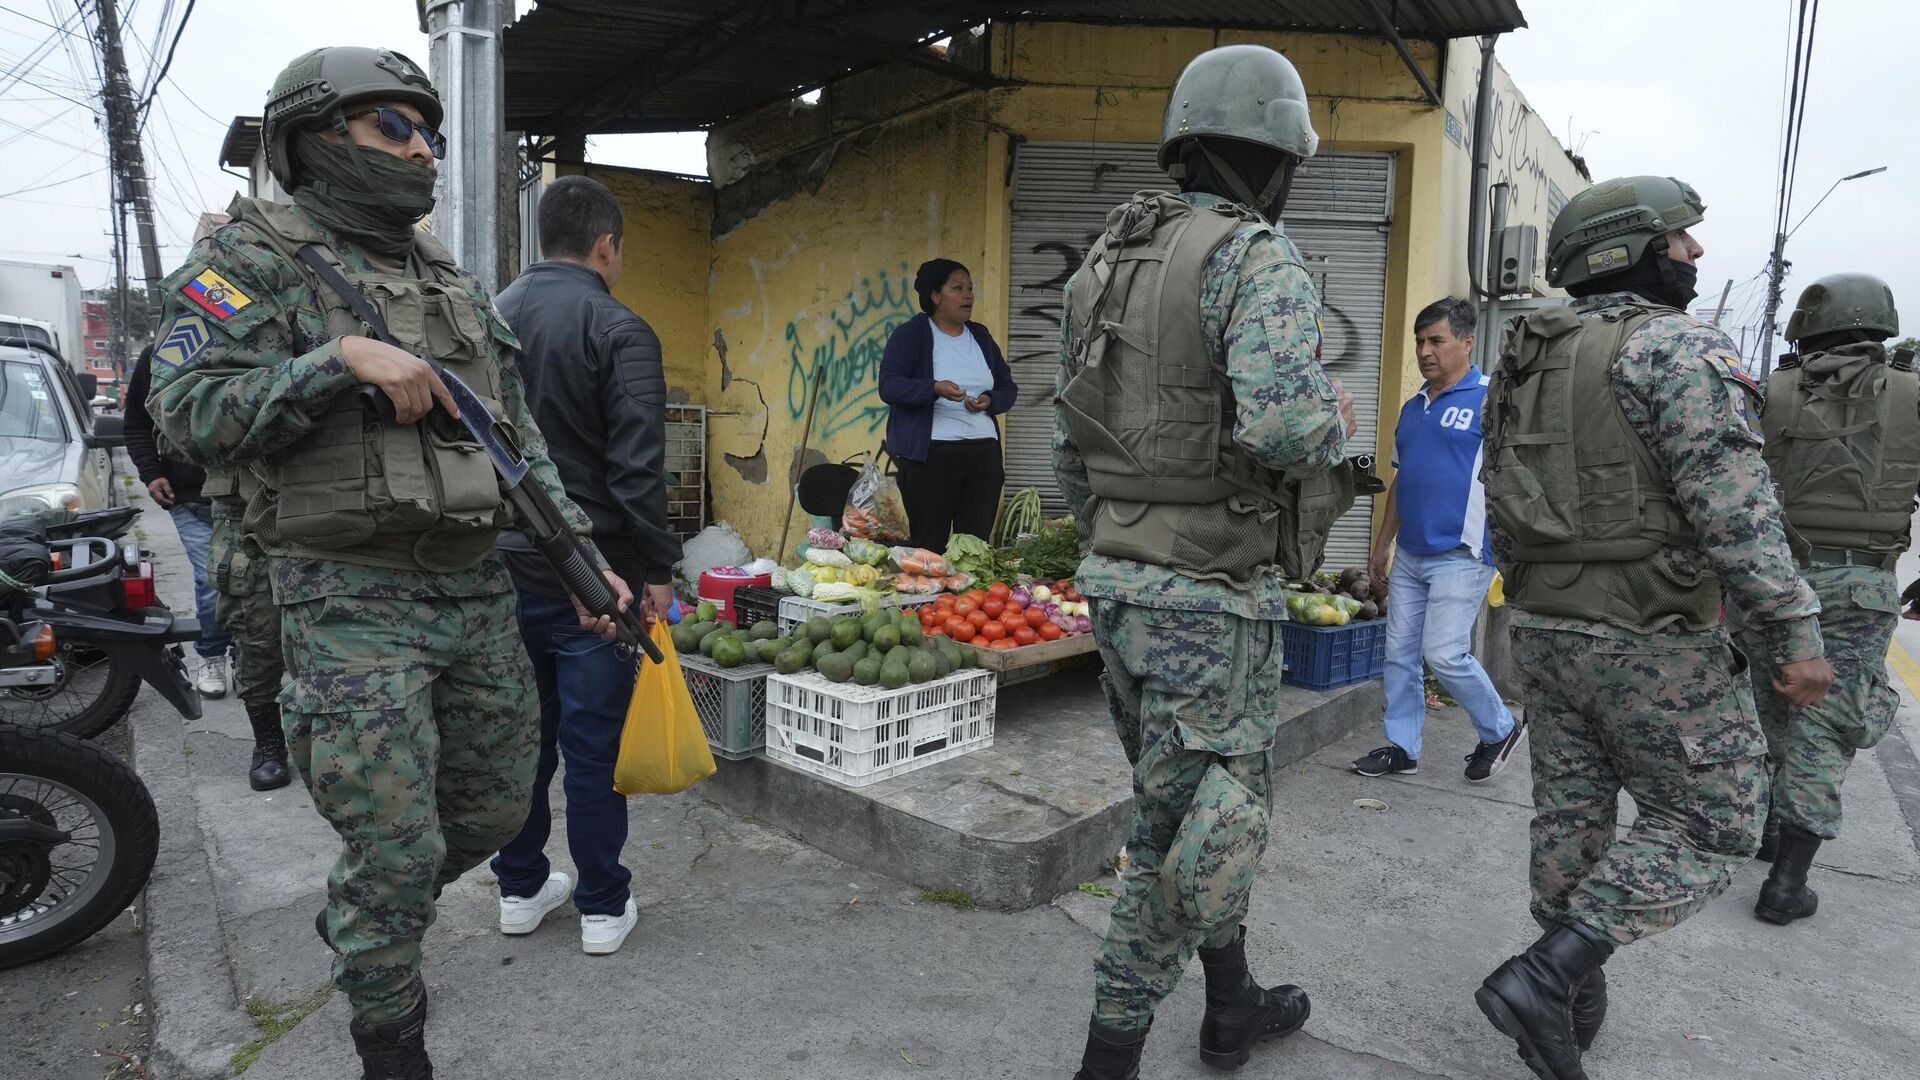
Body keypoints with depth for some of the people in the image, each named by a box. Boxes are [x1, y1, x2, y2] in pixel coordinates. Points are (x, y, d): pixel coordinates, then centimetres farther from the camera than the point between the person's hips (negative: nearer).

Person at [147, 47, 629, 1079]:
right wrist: (341, 358, -23)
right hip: (354, 602, -6)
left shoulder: (456, 281, 15)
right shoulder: (254, 258, -3)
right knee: (398, 848, -3)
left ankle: (359, 919, 44)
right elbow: (190, 412, -14)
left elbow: (523, 446, 14)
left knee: (494, 810, 16)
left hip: (479, 590, 7)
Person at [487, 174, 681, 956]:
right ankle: (602, 907, 15)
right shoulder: (617, 329, -12)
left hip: (503, 566, 6)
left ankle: (521, 888, 29)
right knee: (594, 742, 4)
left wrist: (492, 540, 19)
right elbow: (638, 469, -18)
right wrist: (658, 569, -9)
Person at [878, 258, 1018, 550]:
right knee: (930, 546, -4)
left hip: (984, 452, 5)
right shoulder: (910, 334, 1)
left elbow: (1008, 387, 20)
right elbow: (889, 386, -10)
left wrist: (990, 401, -3)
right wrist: (935, 388, -26)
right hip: (930, 454, -5)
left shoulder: (981, 336, 17)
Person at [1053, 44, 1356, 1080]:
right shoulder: (1257, 260, -12)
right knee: (1196, 832, 5)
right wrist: (1336, 421, -5)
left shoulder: (1103, 265, 12)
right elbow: (1282, 421, -28)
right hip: (1213, 595, -8)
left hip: (1118, 582, 8)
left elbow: (1067, 449, 15)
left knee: (1191, 809, 21)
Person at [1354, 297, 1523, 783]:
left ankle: (1500, 729, 15)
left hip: (1460, 555, -7)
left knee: (1445, 653, -9)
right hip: (1409, 556, 7)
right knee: (1399, 653, 8)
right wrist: (1383, 543, 21)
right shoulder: (1412, 407, 15)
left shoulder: (1488, 401, -7)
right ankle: (1401, 748, 19)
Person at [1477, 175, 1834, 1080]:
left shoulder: (1525, 361, 11)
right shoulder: (1677, 346, -13)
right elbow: (1733, 508, -20)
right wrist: (1797, 632, -15)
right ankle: (1543, 976, -4)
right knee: (1706, 827, 6)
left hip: (1545, 627, 7)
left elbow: (1500, 503, 15)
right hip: (1653, 639, -7)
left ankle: (1574, 1003, 25)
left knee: (1571, 815, 15)